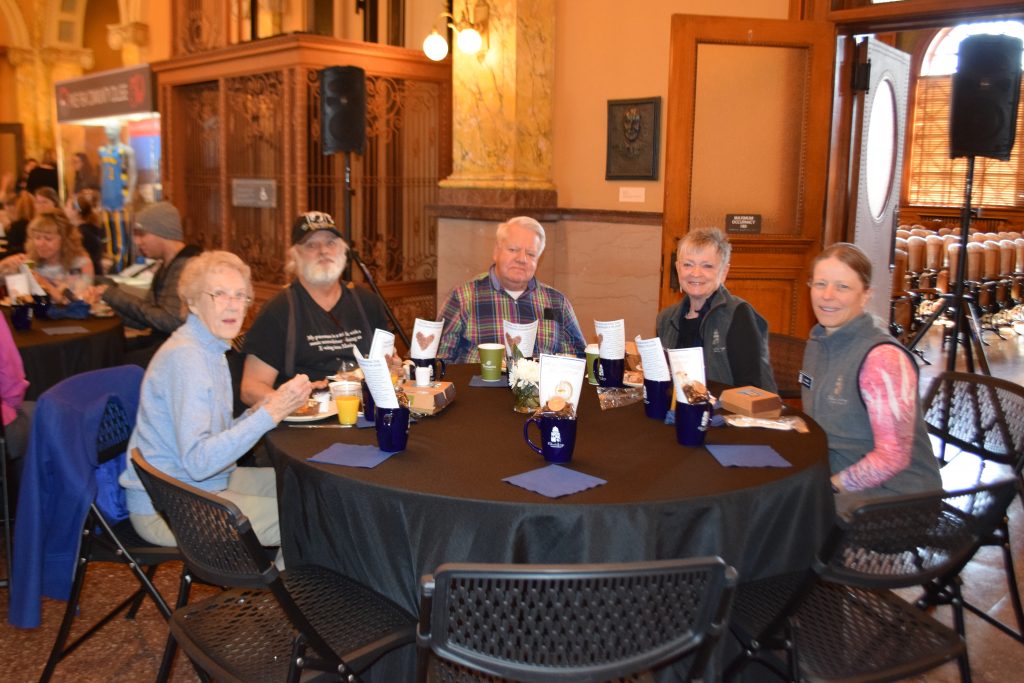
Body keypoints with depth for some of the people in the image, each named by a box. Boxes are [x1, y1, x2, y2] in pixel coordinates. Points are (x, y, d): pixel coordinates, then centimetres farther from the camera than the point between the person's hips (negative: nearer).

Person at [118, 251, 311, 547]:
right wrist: (270, 414, -29)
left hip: (207, 484, 10)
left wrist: (258, 411, -5)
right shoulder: (184, 356, -21)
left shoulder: (211, 348, 10)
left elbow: (216, 437, 9)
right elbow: (198, 461, -28)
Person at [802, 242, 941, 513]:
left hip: (893, 491, -7)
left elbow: (892, 458, -20)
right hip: (833, 478, 8)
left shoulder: (884, 358, -19)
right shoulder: (817, 340, 7)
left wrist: (831, 484, -14)